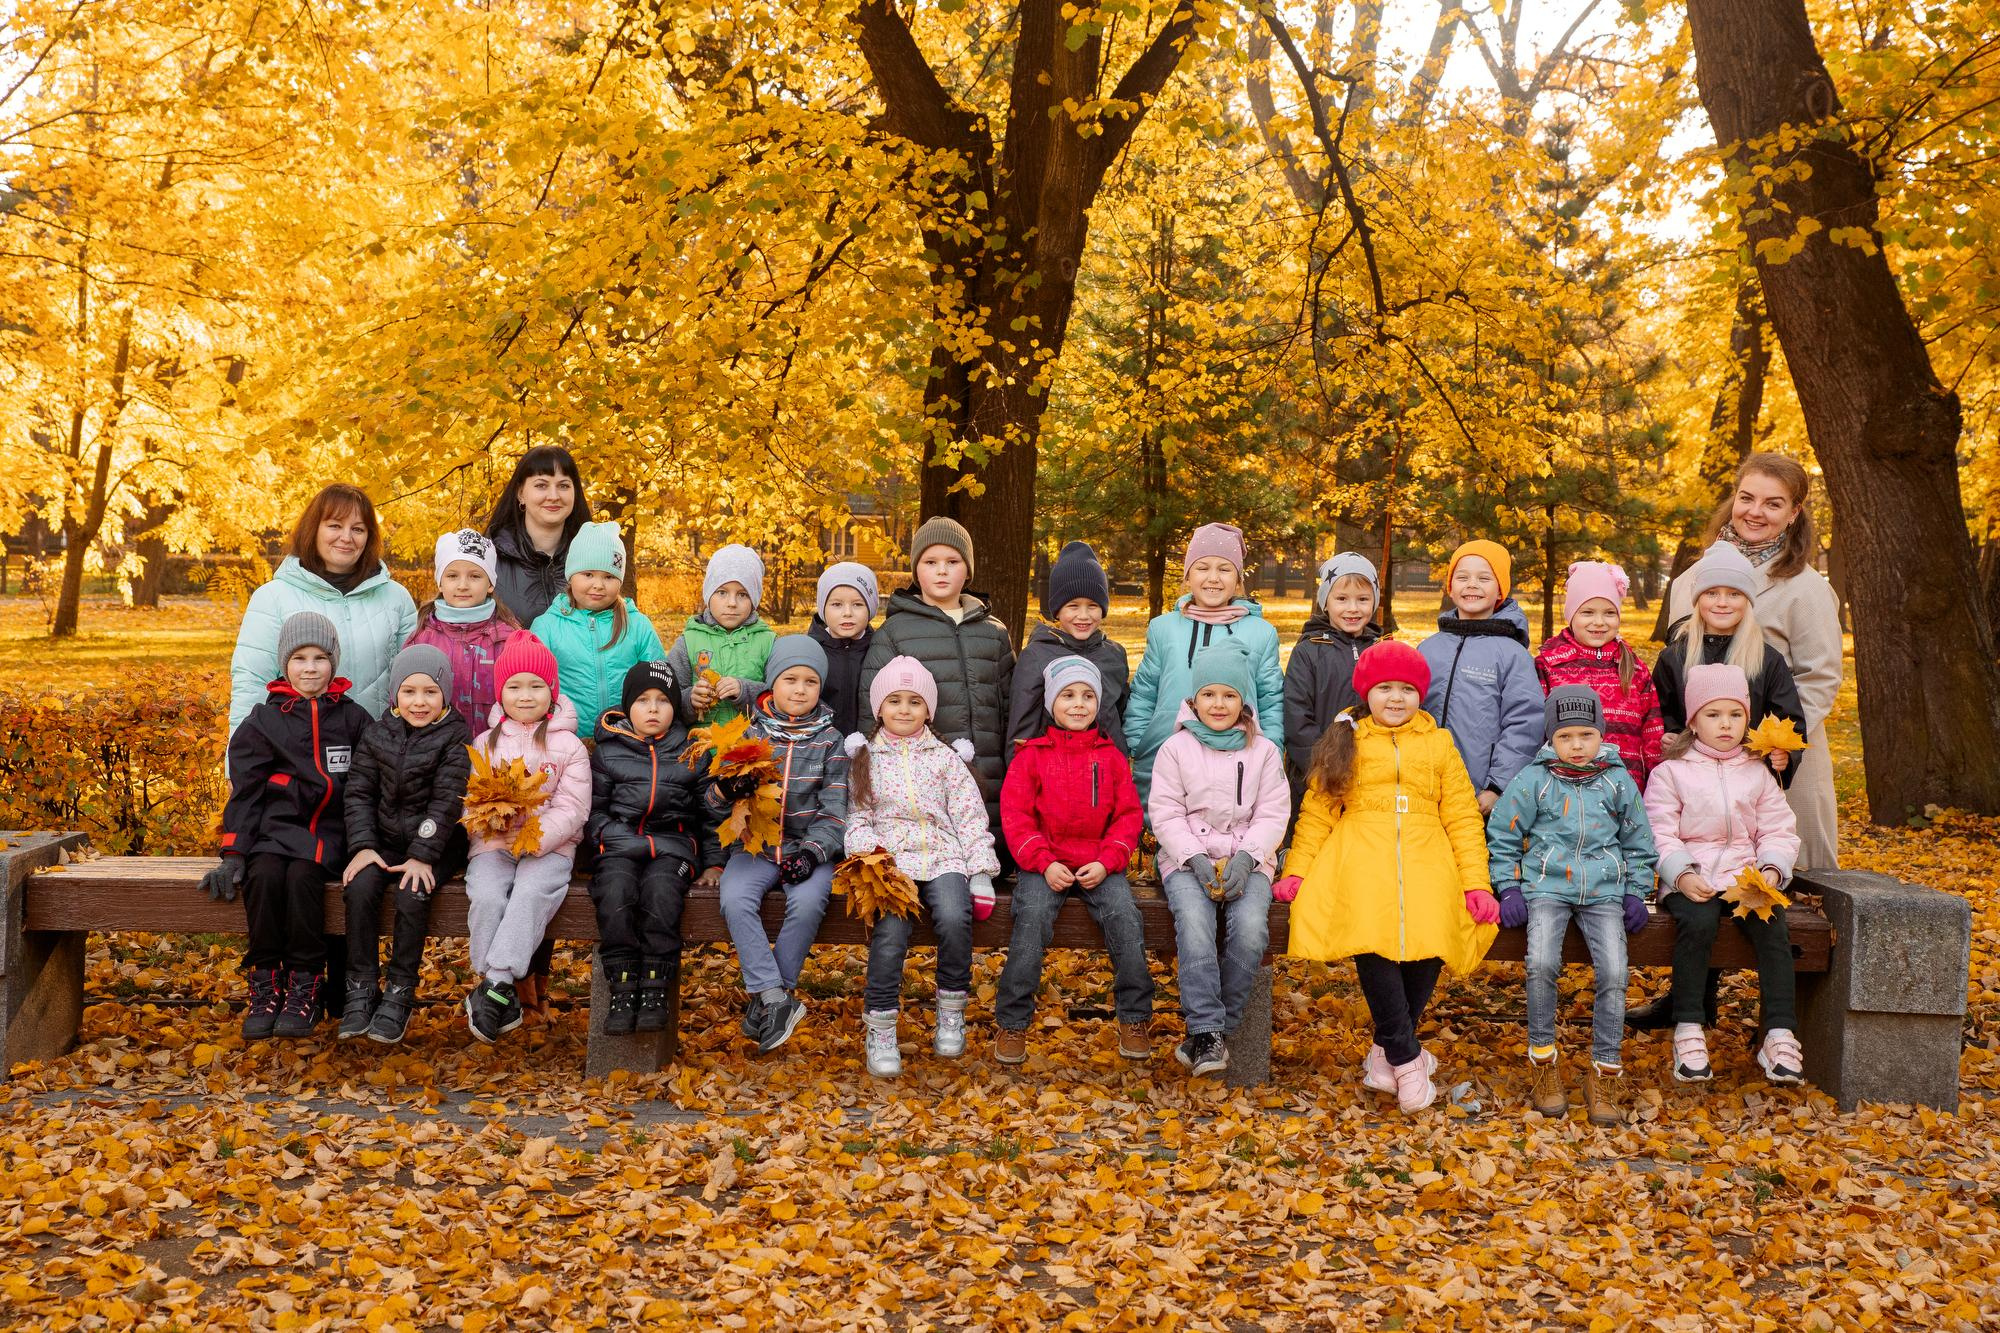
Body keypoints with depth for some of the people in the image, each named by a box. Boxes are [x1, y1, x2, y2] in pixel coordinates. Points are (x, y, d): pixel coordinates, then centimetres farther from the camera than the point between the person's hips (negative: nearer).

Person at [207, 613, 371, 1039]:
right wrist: (233, 853, -3)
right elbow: (244, 791, 6)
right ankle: (265, 984, -16)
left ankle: (304, 987, -20)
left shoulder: (352, 719, 11)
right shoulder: (263, 721, 9)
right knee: (263, 876, -30)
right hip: (276, 825, 1)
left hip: (329, 829, -1)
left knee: (302, 876, -31)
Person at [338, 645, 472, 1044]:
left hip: (436, 843, -3)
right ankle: (361, 989, -14)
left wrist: (422, 856, -19)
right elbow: (359, 792, 3)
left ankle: (400, 994, -14)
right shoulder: (377, 734, 6)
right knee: (359, 889, -23)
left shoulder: (455, 737, -6)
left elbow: (447, 800, -12)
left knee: (411, 895, -28)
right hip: (384, 841, 3)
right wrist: (362, 846, -10)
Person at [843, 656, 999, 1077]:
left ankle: (951, 1012, -8)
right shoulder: (864, 758, 15)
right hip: (888, 859, -1)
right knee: (890, 932, -29)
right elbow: (856, 816, 10)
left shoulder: (946, 758, 15)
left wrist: (981, 873, 0)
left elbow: (970, 817, 10)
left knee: (954, 919, -30)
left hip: (941, 856, 1)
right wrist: (869, 853, -11)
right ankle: (880, 1031, -16)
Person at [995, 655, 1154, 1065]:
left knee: (1124, 915, -24)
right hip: (1045, 865, -1)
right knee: (1032, 916, -28)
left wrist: (1107, 862, -8)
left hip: (1099, 865, 1)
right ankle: (1012, 1023, -18)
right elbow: (1015, 815, 1)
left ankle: (1134, 1018, -8)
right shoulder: (1031, 755, 6)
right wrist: (1044, 863, -12)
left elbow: (1128, 815, 8)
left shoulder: (1111, 756, 11)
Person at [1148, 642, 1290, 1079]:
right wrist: (1196, 859, -14)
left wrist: (1245, 858, -13)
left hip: (1247, 859, 1)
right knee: (1194, 921, -32)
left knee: (1250, 925, -29)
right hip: (1187, 859, -1)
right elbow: (1165, 814, 0)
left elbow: (1272, 814, 3)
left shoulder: (1263, 752, 10)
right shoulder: (1176, 749, 6)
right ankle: (1207, 1030, -28)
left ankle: (1212, 1031, -16)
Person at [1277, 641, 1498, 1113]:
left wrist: (1476, 880, 2)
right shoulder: (1345, 742, 19)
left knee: (1429, 933, -28)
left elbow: (1463, 817, 15)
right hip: (1361, 854, -1)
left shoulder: (1439, 744, 21)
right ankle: (1407, 1057, -17)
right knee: (1371, 931, -32)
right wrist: (1298, 869, -1)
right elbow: (1317, 811, 14)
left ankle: (1386, 1049, -6)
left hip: (1425, 856, 1)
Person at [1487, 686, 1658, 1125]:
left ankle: (1603, 1075, -4)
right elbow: (1501, 837, 8)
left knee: (1613, 973, -19)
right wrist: (1510, 889, 0)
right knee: (1541, 964, -27)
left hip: (1604, 891, 2)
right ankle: (1543, 1064, -10)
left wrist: (1635, 892, 10)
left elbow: (1638, 844, 21)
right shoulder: (1533, 781, 3)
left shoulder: (1619, 782, 10)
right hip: (1547, 887, -2)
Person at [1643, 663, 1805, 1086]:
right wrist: (1682, 875, -18)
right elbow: (1660, 835, -3)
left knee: (1773, 927, -26)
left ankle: (1780, 1035, -21)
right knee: (1698, 923, -33)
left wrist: (1772, 869, -9)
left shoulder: (1757, 774, 15)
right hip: (1690, 882, -3)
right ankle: (1689, 1032, -25)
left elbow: (1778, 830, 11)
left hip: (1747, 878, 3)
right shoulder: (1671, 773, 5)